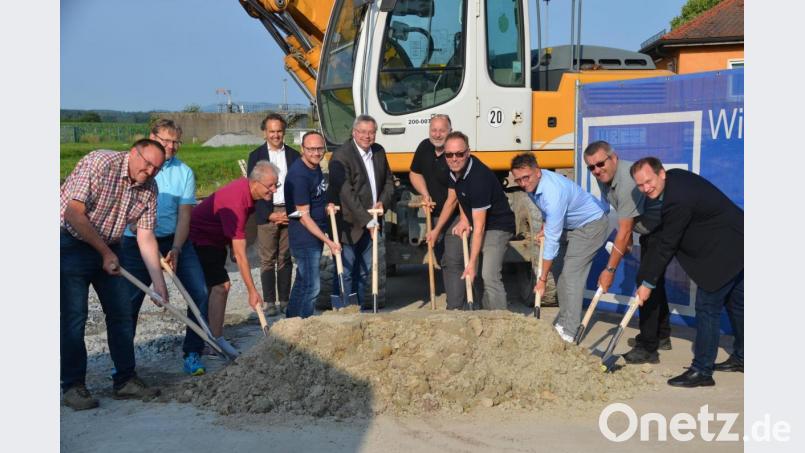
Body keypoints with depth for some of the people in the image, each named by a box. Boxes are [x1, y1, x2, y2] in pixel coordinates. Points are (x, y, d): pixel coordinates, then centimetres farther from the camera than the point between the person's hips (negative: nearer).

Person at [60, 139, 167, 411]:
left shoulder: (149, 189, -2)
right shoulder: (99, 163, -22)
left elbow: (146, 237, -1)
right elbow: (73, 214, -24)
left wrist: (159, 284, -7)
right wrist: (105, 253, -18)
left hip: (108, 248, 7)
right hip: (71, 243, -6)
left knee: (121, 313, 4)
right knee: (74, 316, -8)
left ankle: (125, 380, 13)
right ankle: (73, 386, 1)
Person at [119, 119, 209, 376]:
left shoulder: (183, 172, 1)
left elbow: (184, 215, -2)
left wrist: (176, 250, -16)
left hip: (175, 240, 2)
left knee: (199, 293, -9)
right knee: (129, 302, 0)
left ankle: (192, 354, 4)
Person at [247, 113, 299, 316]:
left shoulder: (293, 155, 9)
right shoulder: (256, 156, 3)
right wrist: (270, 215, -7)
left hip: (289, 213, 2)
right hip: (266, 214, -2)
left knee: (285, 259, 6)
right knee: (268, 260, -1)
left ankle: (284, 300, 11)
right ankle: (269, 302, 3)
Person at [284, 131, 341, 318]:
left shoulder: (315, 166, 4)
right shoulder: (299, 175, -23)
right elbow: (304, 217, -22)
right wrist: (328, 242, -23)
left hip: (315, 233, 9)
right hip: (305, 237, -9)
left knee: (302, 281, 19)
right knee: (311, 286, -5)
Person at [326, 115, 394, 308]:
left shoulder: (379, 152, 8)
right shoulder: (341, 156, -15)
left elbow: (388, 181, 18)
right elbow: (346, 194, -21)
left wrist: (383, 202, -2)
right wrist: (366, 220, -23)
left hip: (371, 222, 7)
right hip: (349, 223, -7)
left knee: (364, 269, 13)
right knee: (345, 271, -3)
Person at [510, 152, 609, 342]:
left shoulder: (553, 193, -38)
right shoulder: (532, 183, -10)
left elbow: (552, 240, -34)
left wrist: (542, 279, -29)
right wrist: (545, 224, 4)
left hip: (592, 224, -10)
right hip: (572, 224, 10)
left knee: (571, 274, -15)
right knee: (558, 268, 9)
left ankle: (569, 331, -14)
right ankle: (564, 320, 19)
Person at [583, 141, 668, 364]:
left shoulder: (628, 182, -32)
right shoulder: (604, 177, -1)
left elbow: (625, 231, -29)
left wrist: (610, 270, -25)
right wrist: (626, 238, 18)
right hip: (649, 230, 10)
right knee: (653, 280, 19)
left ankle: (647, 348, -12)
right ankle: (662, 336, 36)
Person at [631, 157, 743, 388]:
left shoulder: (677, 201, -29)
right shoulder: (676, 176, 0)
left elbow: (666, 245, -21)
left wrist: (648, 283, -12)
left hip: (726, 253, -11)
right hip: (737, 246, 11)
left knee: (707, 308, -6)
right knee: (736, 303, 22)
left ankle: (702, 371, 1)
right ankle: (740, 358, 38)